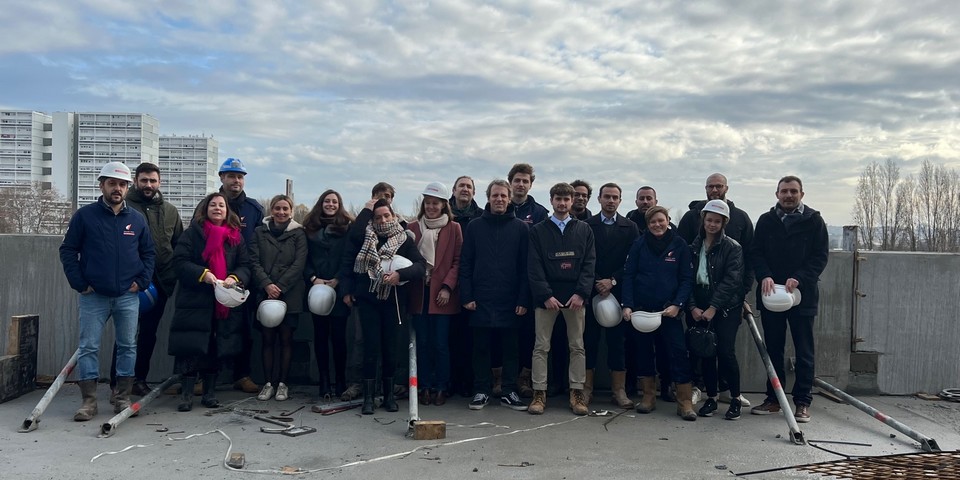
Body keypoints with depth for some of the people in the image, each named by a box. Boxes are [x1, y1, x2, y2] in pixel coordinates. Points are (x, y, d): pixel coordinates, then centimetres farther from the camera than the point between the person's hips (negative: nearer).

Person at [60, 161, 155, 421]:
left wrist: (141, 281, 0)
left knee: (128, 346, 6)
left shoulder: (137, 219, 6)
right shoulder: (85, 215, -1)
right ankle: (89, 401, 6)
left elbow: (149, 253, 12)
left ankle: (123, 398, 16)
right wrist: (79, 283, -5)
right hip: (93, 296, -2)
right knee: (88, 346, -1)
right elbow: (68, 250, 1)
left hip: (128, 296, 2)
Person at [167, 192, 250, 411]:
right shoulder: (192, 233, 3)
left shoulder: (236, 237, 12)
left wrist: (235, 278, -12)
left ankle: (210, 393, 18)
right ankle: (186, 394, 3)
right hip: (194, 300, -3)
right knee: (191, 347, -5)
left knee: (217, 348, 7)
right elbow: (179, 261, -5)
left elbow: (245, 265, 9)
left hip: (225, 303, 3)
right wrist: (202, 274, -19)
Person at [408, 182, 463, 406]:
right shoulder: (413, 228, 10)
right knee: (422, 342, 5)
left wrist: (447, 287, -9)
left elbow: (458, 261, 0)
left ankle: (441, 388, 10)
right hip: (419, 292, 2)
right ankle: (425, 387, 14)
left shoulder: (453, 228, 3)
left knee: (441, 343, -1)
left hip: (442, 293, -2)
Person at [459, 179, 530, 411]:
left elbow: (525, 266, 1)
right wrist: (466, 296, -4)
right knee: (481, 348, 6)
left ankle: (509, 392, 15)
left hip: (510, 301, 0)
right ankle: (481, 391, 17)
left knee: (510, 348, 6)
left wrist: (523, 299, -6)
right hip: (481, 300, 1)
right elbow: (465, 264, 4)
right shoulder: (475, 227, 6)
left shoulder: (520, 228, 4)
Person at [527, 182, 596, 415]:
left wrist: (581, 293, -10)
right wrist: (545, 295, -12)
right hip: (546, 296, -1)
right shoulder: (538, 230, 5)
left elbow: (589, 263, 2)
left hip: (575, 297, 1)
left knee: (577, 346, 5)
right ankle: (539, 393, 7)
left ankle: (577, 393, 12)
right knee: (541, 347, 1)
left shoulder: (584, 230, 9)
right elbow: (534, 266, -2)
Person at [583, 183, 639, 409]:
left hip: (618, 291, 1)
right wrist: (597, 283, -9)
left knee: (617, 340, 2)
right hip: (592, 290, 0)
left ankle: (619, 390, 8)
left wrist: (612, 281, -9)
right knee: (589, 340, 2)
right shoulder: (587, 226, 4)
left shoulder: (630, 227, 6)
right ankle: (586, 388, 9)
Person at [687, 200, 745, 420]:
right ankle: (711, 398, 16)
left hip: (726, 308, -3)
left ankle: (735, 399, 6)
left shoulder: (732, 247, -3)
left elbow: (731, 280, -10)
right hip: (699, 309, 3)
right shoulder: (694, 247, 7)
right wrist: (692, 307, -7)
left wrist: (713, 307, -16)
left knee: (726, 352, -9)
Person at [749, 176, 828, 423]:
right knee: (773, 349, 10)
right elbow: (755, 253, 3)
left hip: (803, 295, -2)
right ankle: (773, 399, 20)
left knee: (804, 351, 3)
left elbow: (820, 257, -4)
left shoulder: (814, 221, 1)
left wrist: (799, 278, -18)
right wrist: (764, 276, -15)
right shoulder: (766, 221, 7)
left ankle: (802, 402, 11)